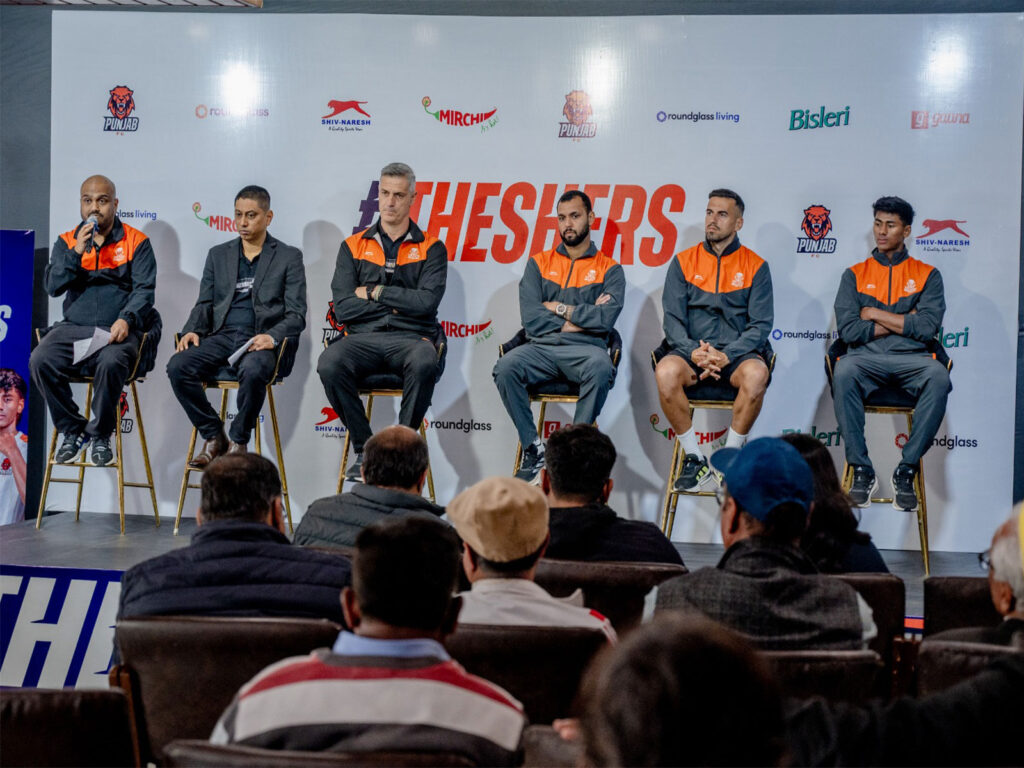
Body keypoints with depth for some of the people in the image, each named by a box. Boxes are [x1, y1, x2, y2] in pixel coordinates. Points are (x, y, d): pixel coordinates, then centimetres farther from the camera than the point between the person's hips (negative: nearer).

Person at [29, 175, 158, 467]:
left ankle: (100, 435, -11)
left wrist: (126, 319, -20)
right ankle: (72, 430, -6)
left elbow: (144, 289, -2)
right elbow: (52, 286, 4)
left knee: (111, 363, -36)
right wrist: (77, 252, -8)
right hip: (72, 328, 3)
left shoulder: (136, 242, 7)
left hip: (117, 330, -3)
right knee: (40, 360, -26)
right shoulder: (66, 242, 15)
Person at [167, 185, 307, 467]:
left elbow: (296, 315, 1)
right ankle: (213, 437, -7)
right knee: (178, 366, -24)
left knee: (253, 370, -38)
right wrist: (192, 330, -5)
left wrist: (272, 337, -20)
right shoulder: (218, 254, 20)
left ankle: (239, 442, -15)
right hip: (222, 336, 4)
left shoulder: (289, 257, 8)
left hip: (262, 340, -4)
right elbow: (204, 304, 17)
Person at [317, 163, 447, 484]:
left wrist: (374, 293, 0)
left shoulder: (431, 248, 11)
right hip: (362, 337, 2)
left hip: (411, 337, -1)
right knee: (330, 364, -32)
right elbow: (342, 308, 3)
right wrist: (400, 301, 1)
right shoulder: (353, 247, 15)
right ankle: (364, 448, -15)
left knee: (424, 364, -38)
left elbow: (426, 301, -5)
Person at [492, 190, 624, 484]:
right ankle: (533, 448, -18)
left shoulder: (609, 269, 12)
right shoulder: (539, 263, 17)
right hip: (541, 348, 2)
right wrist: (582, 317, 0)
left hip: (583, 349, -2)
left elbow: (606, 319, -6)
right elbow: (530, 318, 3)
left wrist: (560, 309, -1)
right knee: (505, 366, -30)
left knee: (600, 367, -37)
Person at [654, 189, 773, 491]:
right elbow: (672, 318, 3)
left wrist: (726, 355, -17)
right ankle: (695, 459, -18)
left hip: (737, 351, -1)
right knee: (666, 371, -33)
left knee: (756, 374, -35)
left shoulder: (755, 266, 6)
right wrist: (693, 352, -17)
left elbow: (761, 324, -1)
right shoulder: (683, 262, 9)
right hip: (691, 349, 1)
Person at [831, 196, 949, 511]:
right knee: (843, 372, -36)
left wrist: (875, 314, -1)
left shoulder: (927, 275, 12)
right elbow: (848, 330, -1)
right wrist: (903, 322, -2)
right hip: (866, 358, 0)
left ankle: (906, 470, -25)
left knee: (938, 377, -35)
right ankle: (862, 470, -26)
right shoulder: (855, 275, 13)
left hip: (912, 359, 0)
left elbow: (927, 328, -3)